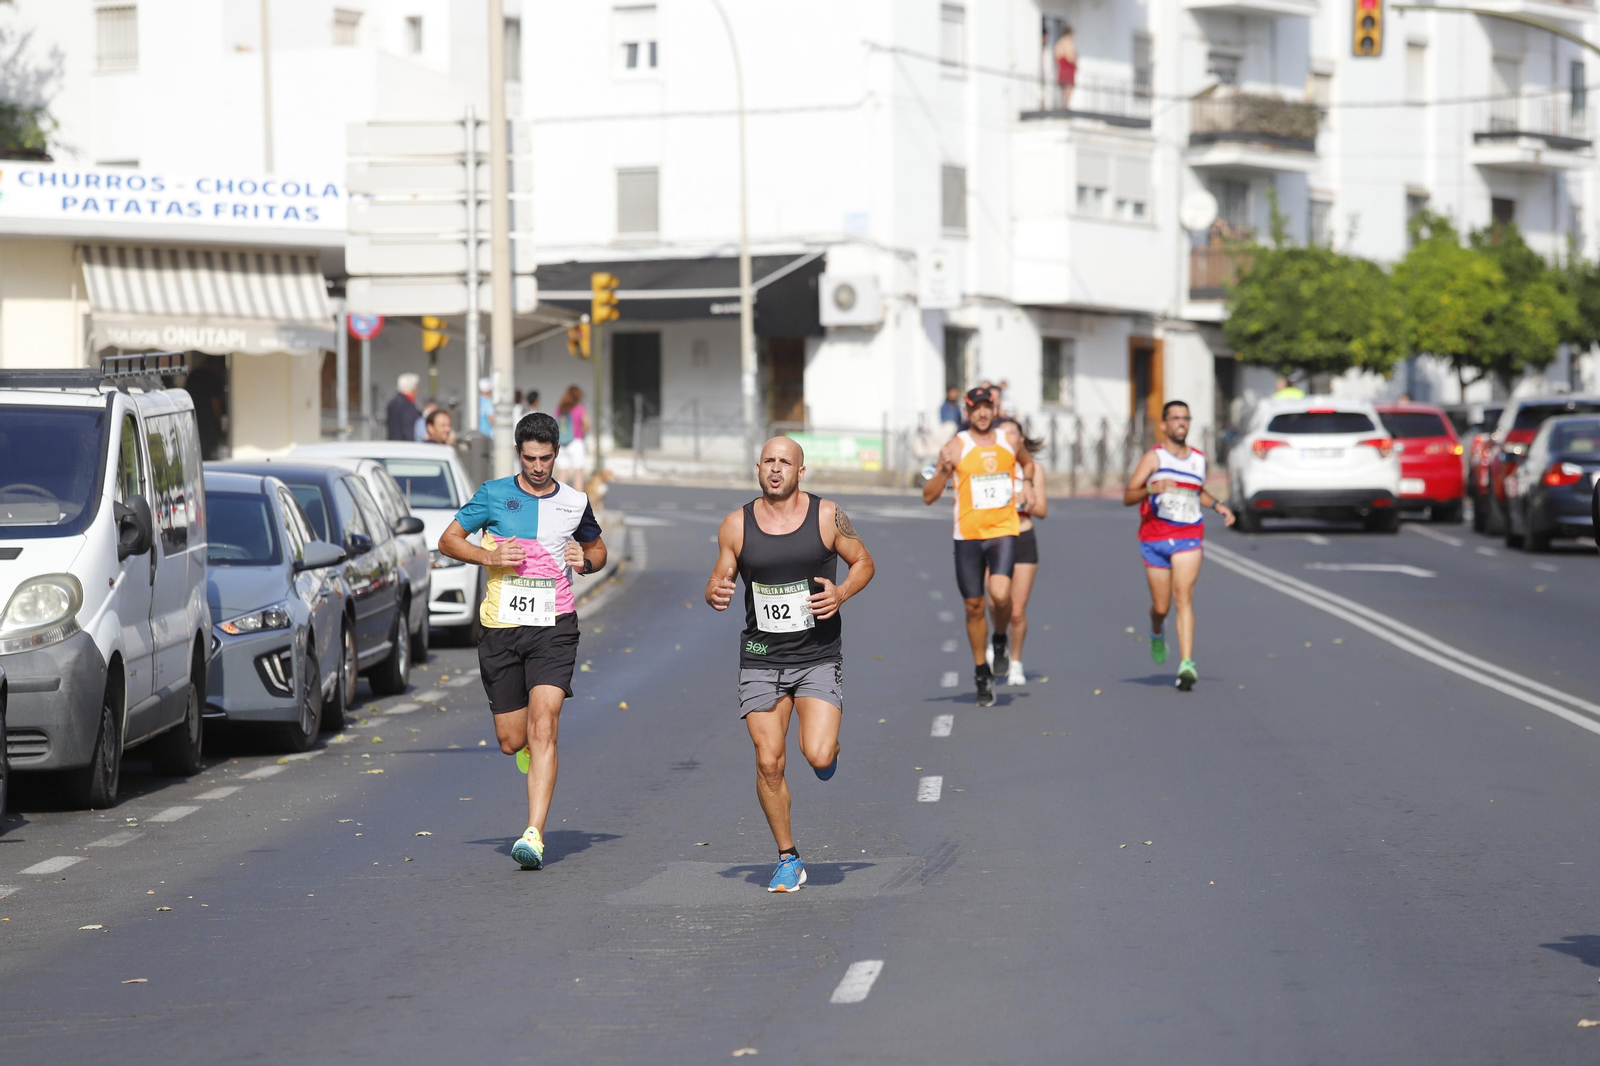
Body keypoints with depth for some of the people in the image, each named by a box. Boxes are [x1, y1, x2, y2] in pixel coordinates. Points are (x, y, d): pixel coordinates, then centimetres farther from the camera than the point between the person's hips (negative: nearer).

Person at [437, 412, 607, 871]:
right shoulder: (493, 495, 2)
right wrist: (488, 556, -10)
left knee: (543, 727, -17)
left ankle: (534, 835, -21)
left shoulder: (575, 502, 7)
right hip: (501, 627, 1)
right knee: (512, 741, 5)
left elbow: (598, 548, 23)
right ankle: (532, 753, 45)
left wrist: (585, 560, -1)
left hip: (554, 628, -1)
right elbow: (448, 540, 8)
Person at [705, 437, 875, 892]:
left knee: (818, 755, -17)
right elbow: (720, 579, 9)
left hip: (818, 657, -1)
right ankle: (788, 859, 13)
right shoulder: (737, 525, 0)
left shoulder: (827, 516, -3)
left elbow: (863, 561, 8)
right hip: (761, 658, 2)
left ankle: (828, 747, 22)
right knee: (768, 763, -4)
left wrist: (843, 592, -12)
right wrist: (715, 593, -14)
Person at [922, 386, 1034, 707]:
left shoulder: (1010, 438, 6)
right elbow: (928, 496, -5)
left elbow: (1027, 463, 29)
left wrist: (1023, 487, 9)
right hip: (968, 534, 0)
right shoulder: (956, 447, -3)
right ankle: (982, 674, 20)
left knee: (1000, 593, -23)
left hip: (1003, 530, 0)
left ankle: (1000, 642, 7)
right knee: (974, 606, 4)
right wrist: (943, 470, -23)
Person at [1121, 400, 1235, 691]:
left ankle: (1186, 664, -23)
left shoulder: (1199, 459, 11)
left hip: (1188, 538, 1)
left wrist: (1217, 505, 15)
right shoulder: (1154, 457, -3)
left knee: (1184, 598, -16)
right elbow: (1127, 497, -10)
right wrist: (1151, 489, -29)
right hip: (1155, 539, -1)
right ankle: (1156, 634, 44)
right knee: (1161, 606, 7)